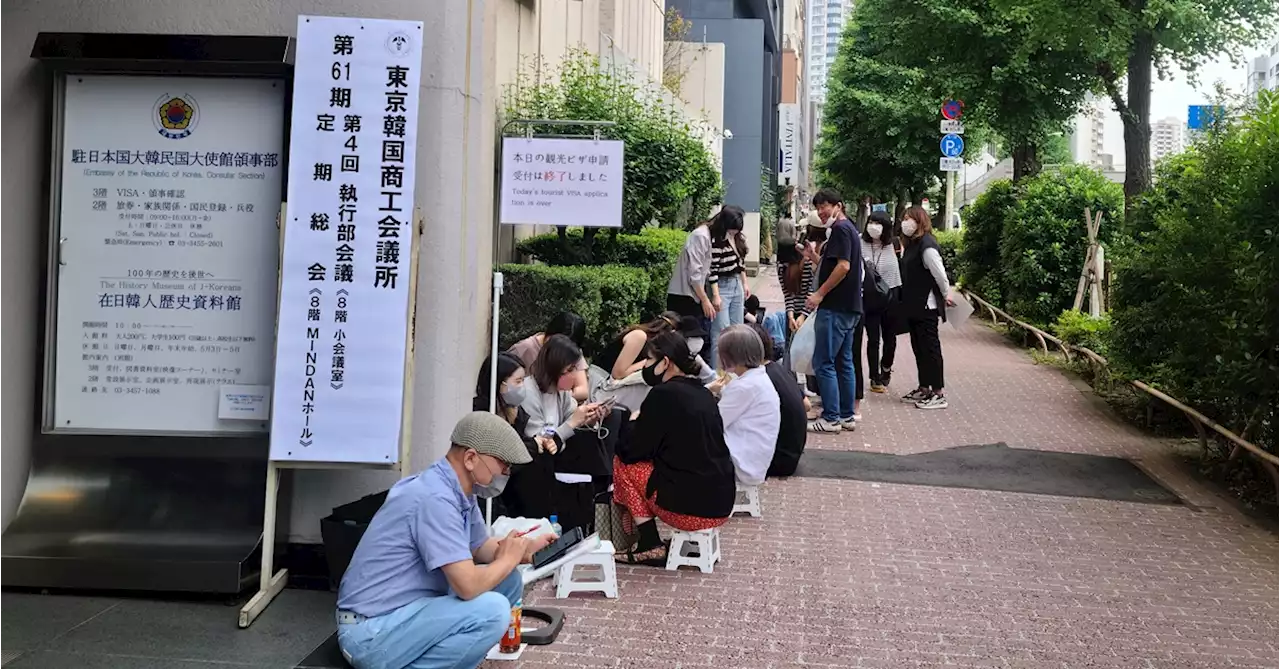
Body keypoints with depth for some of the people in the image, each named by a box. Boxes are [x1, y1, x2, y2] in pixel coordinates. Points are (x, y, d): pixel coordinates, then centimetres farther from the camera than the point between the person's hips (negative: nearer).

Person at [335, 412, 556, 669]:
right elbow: (468, 586, -29)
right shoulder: (435, 497, -24)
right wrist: (508, 559, -9)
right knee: (492, 610, -26)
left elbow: (481, 547, 20)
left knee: (509, 581, 7)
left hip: (405, 610, 10)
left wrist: (525, 548, 1)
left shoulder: (459, 491, 5)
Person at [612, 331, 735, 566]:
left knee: (622, 464, 10)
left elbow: (631, 451, -7)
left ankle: (650, 546, 8)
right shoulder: (703, 393, 11)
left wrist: (635, 423, 12)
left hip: (692, 509, -8)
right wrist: (644, 422, 19)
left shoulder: (663, 394, -12)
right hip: (721, 504, 8)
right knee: (652, 459, 23)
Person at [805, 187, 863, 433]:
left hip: (835, 308, -10)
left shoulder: (840, 229, -12)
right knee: (844, 362, 12)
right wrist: (815, 256, 12)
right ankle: (847, 415, 16)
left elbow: (843, 266, -22)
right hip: (849, 307, 10)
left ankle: (831, 418, -4)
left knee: (824, 363, -6)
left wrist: (820, 294, -17)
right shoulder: (849, 229, 19)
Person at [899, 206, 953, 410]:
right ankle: (924, 389, 24)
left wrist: (946, 296, -6)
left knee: (930, 348, -5)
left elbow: (940, 274, -18)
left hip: (926, 307, -10)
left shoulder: (927, 246, -18)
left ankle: (938, 393, -1)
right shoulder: (911, 244, 12)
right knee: (919, 347, 15)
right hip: (913, 306, 10)